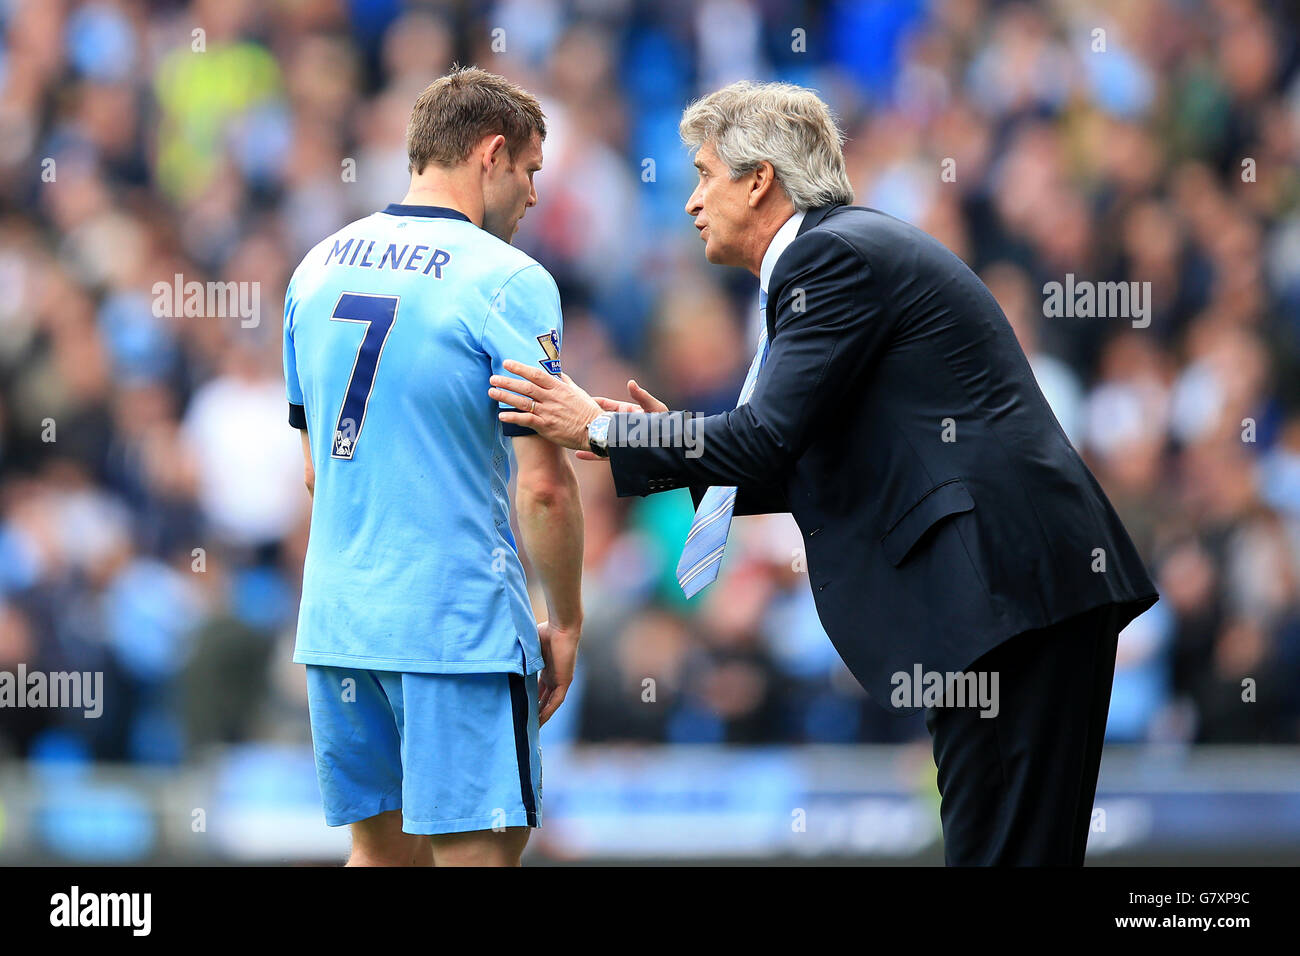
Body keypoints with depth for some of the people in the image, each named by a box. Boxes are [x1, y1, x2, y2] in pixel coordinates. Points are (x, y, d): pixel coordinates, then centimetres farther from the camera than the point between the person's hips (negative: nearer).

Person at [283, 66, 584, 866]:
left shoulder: (320, 267, 11)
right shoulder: (509, 282, -11)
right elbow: (543, 485, -14)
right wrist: (566, 622, -2)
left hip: (334, 621, 7)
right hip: (459, 621, -7)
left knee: (381, 846, 14)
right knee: (476, 850, -3)